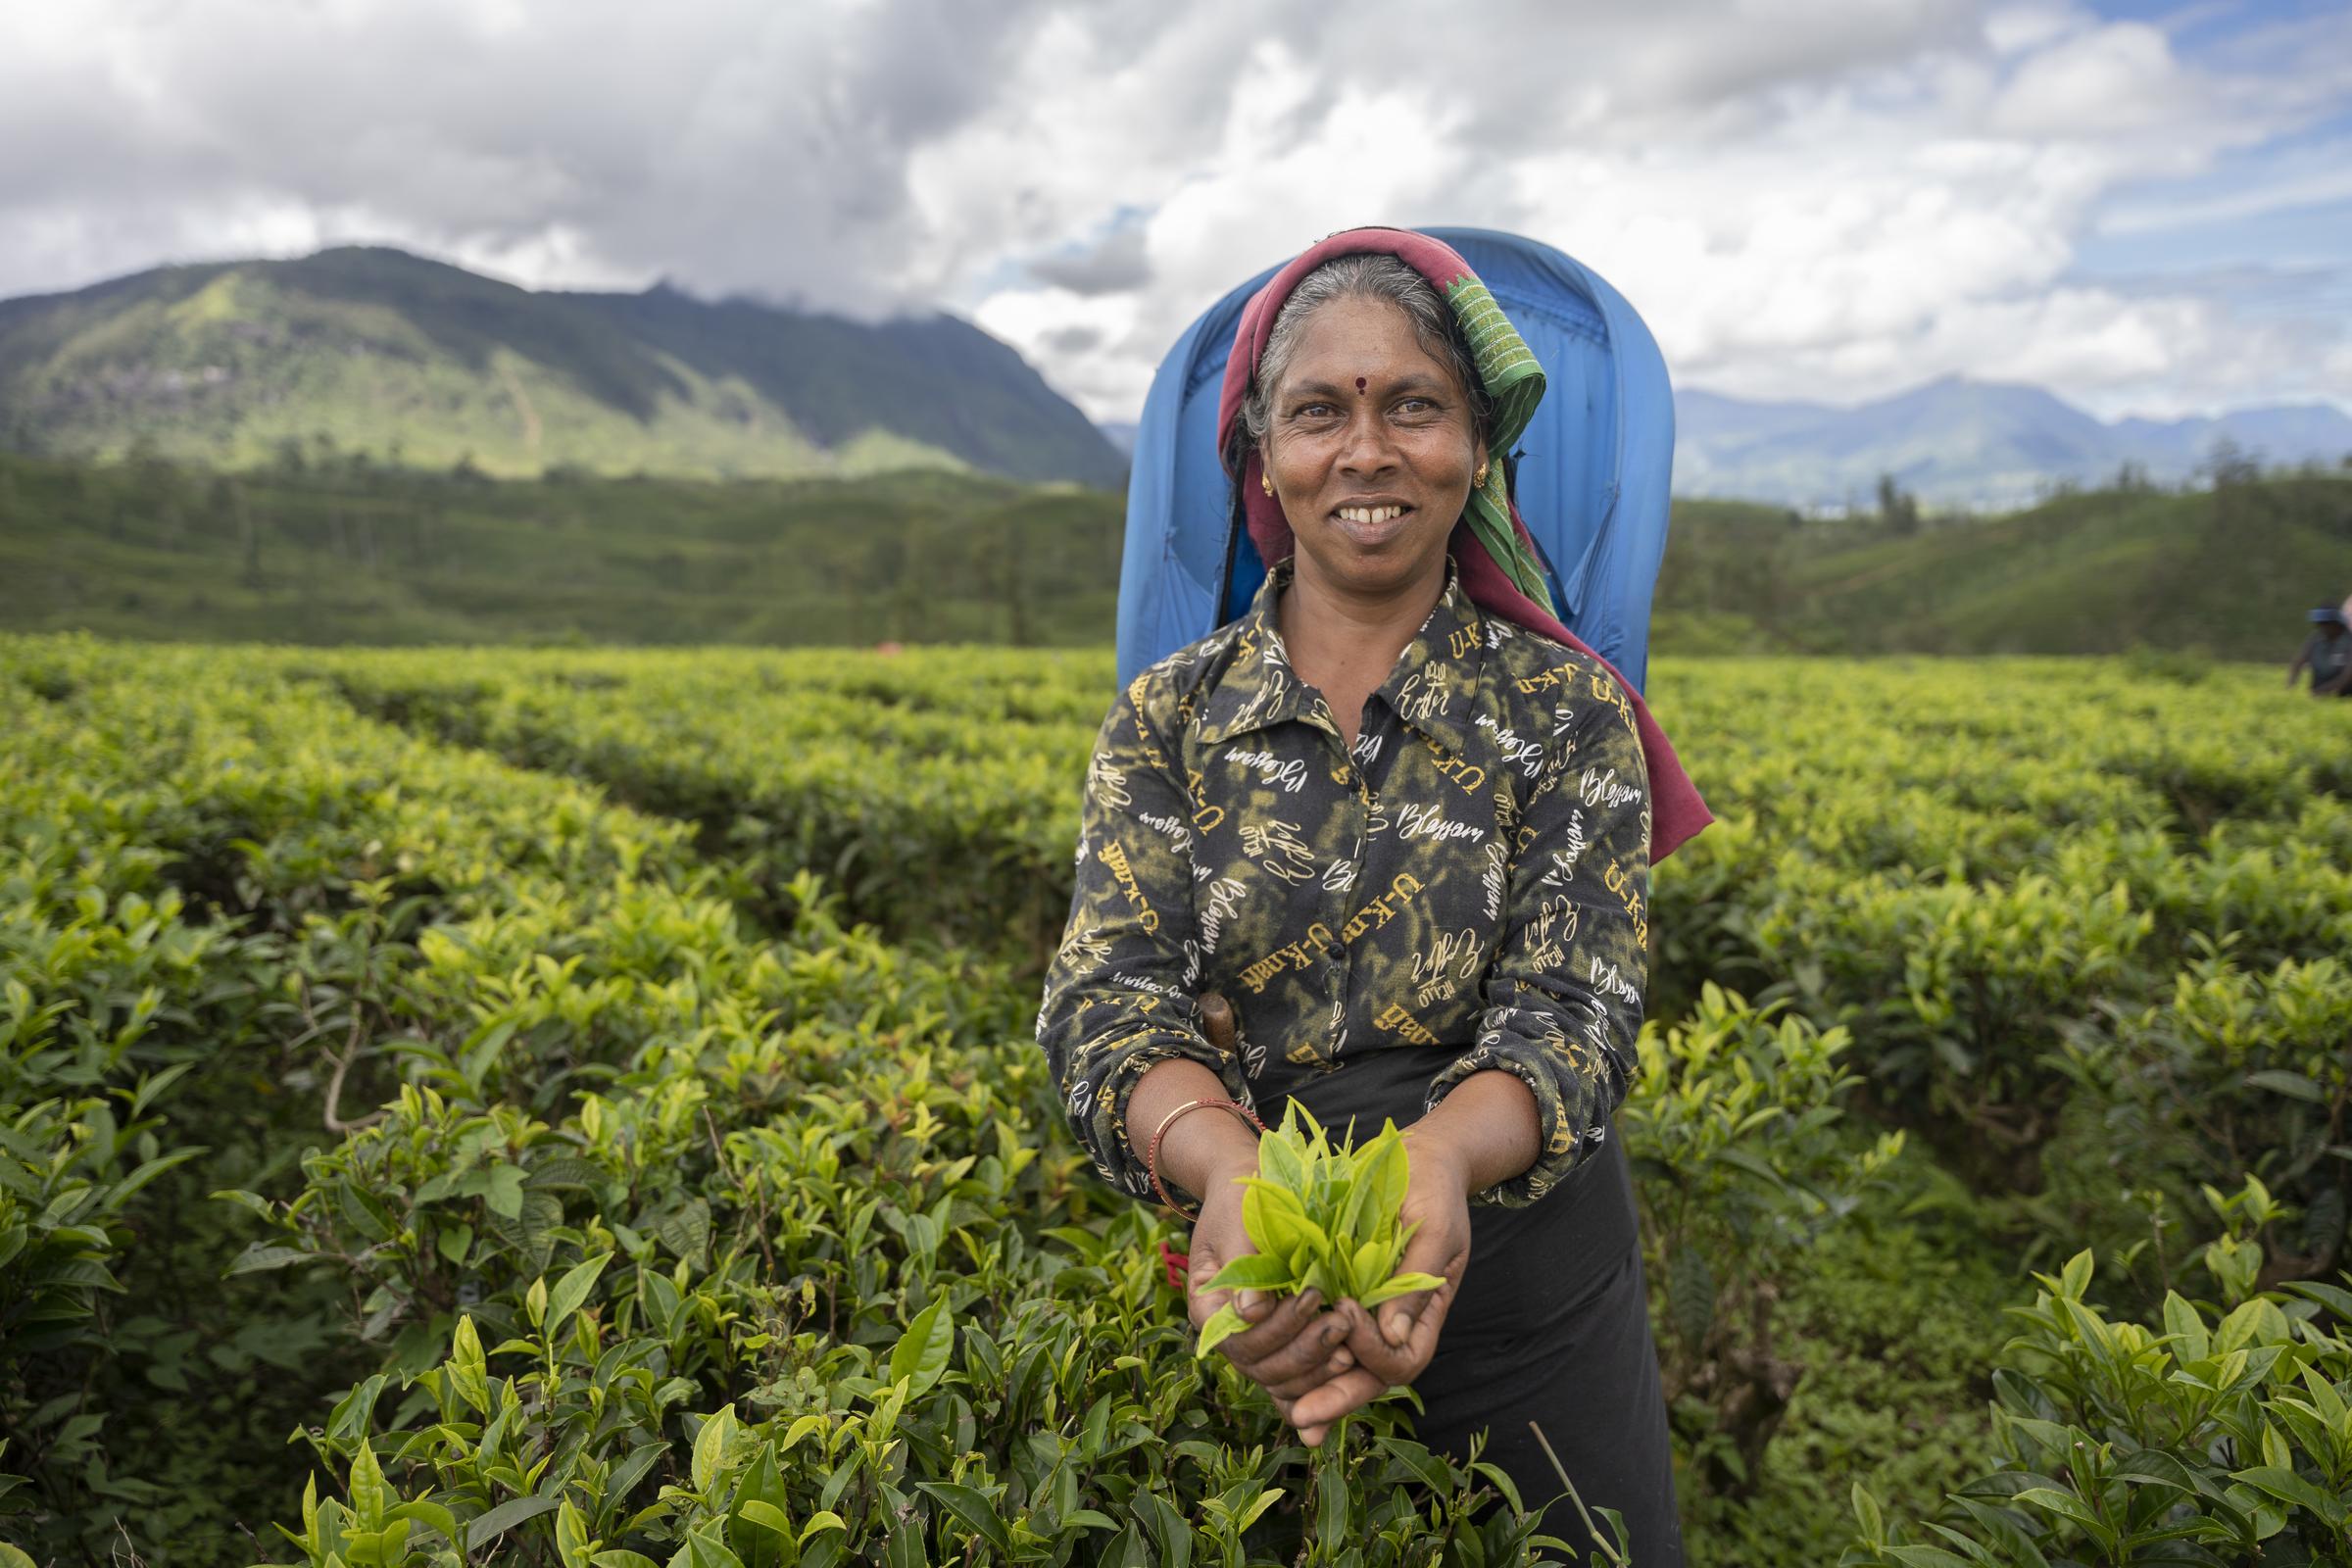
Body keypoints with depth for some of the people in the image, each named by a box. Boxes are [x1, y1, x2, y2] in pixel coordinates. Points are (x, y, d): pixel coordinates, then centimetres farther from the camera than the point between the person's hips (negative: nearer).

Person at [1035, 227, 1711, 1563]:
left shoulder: (1567, 707, -6)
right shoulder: (1167, 718, -3)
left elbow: (1574, 1008, -16)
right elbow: (1107, 996, -15)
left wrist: (1439, 1156, -39)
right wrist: (1222, 1159, -37)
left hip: (1528, 1300, -1)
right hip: (1263, 1308, 1)